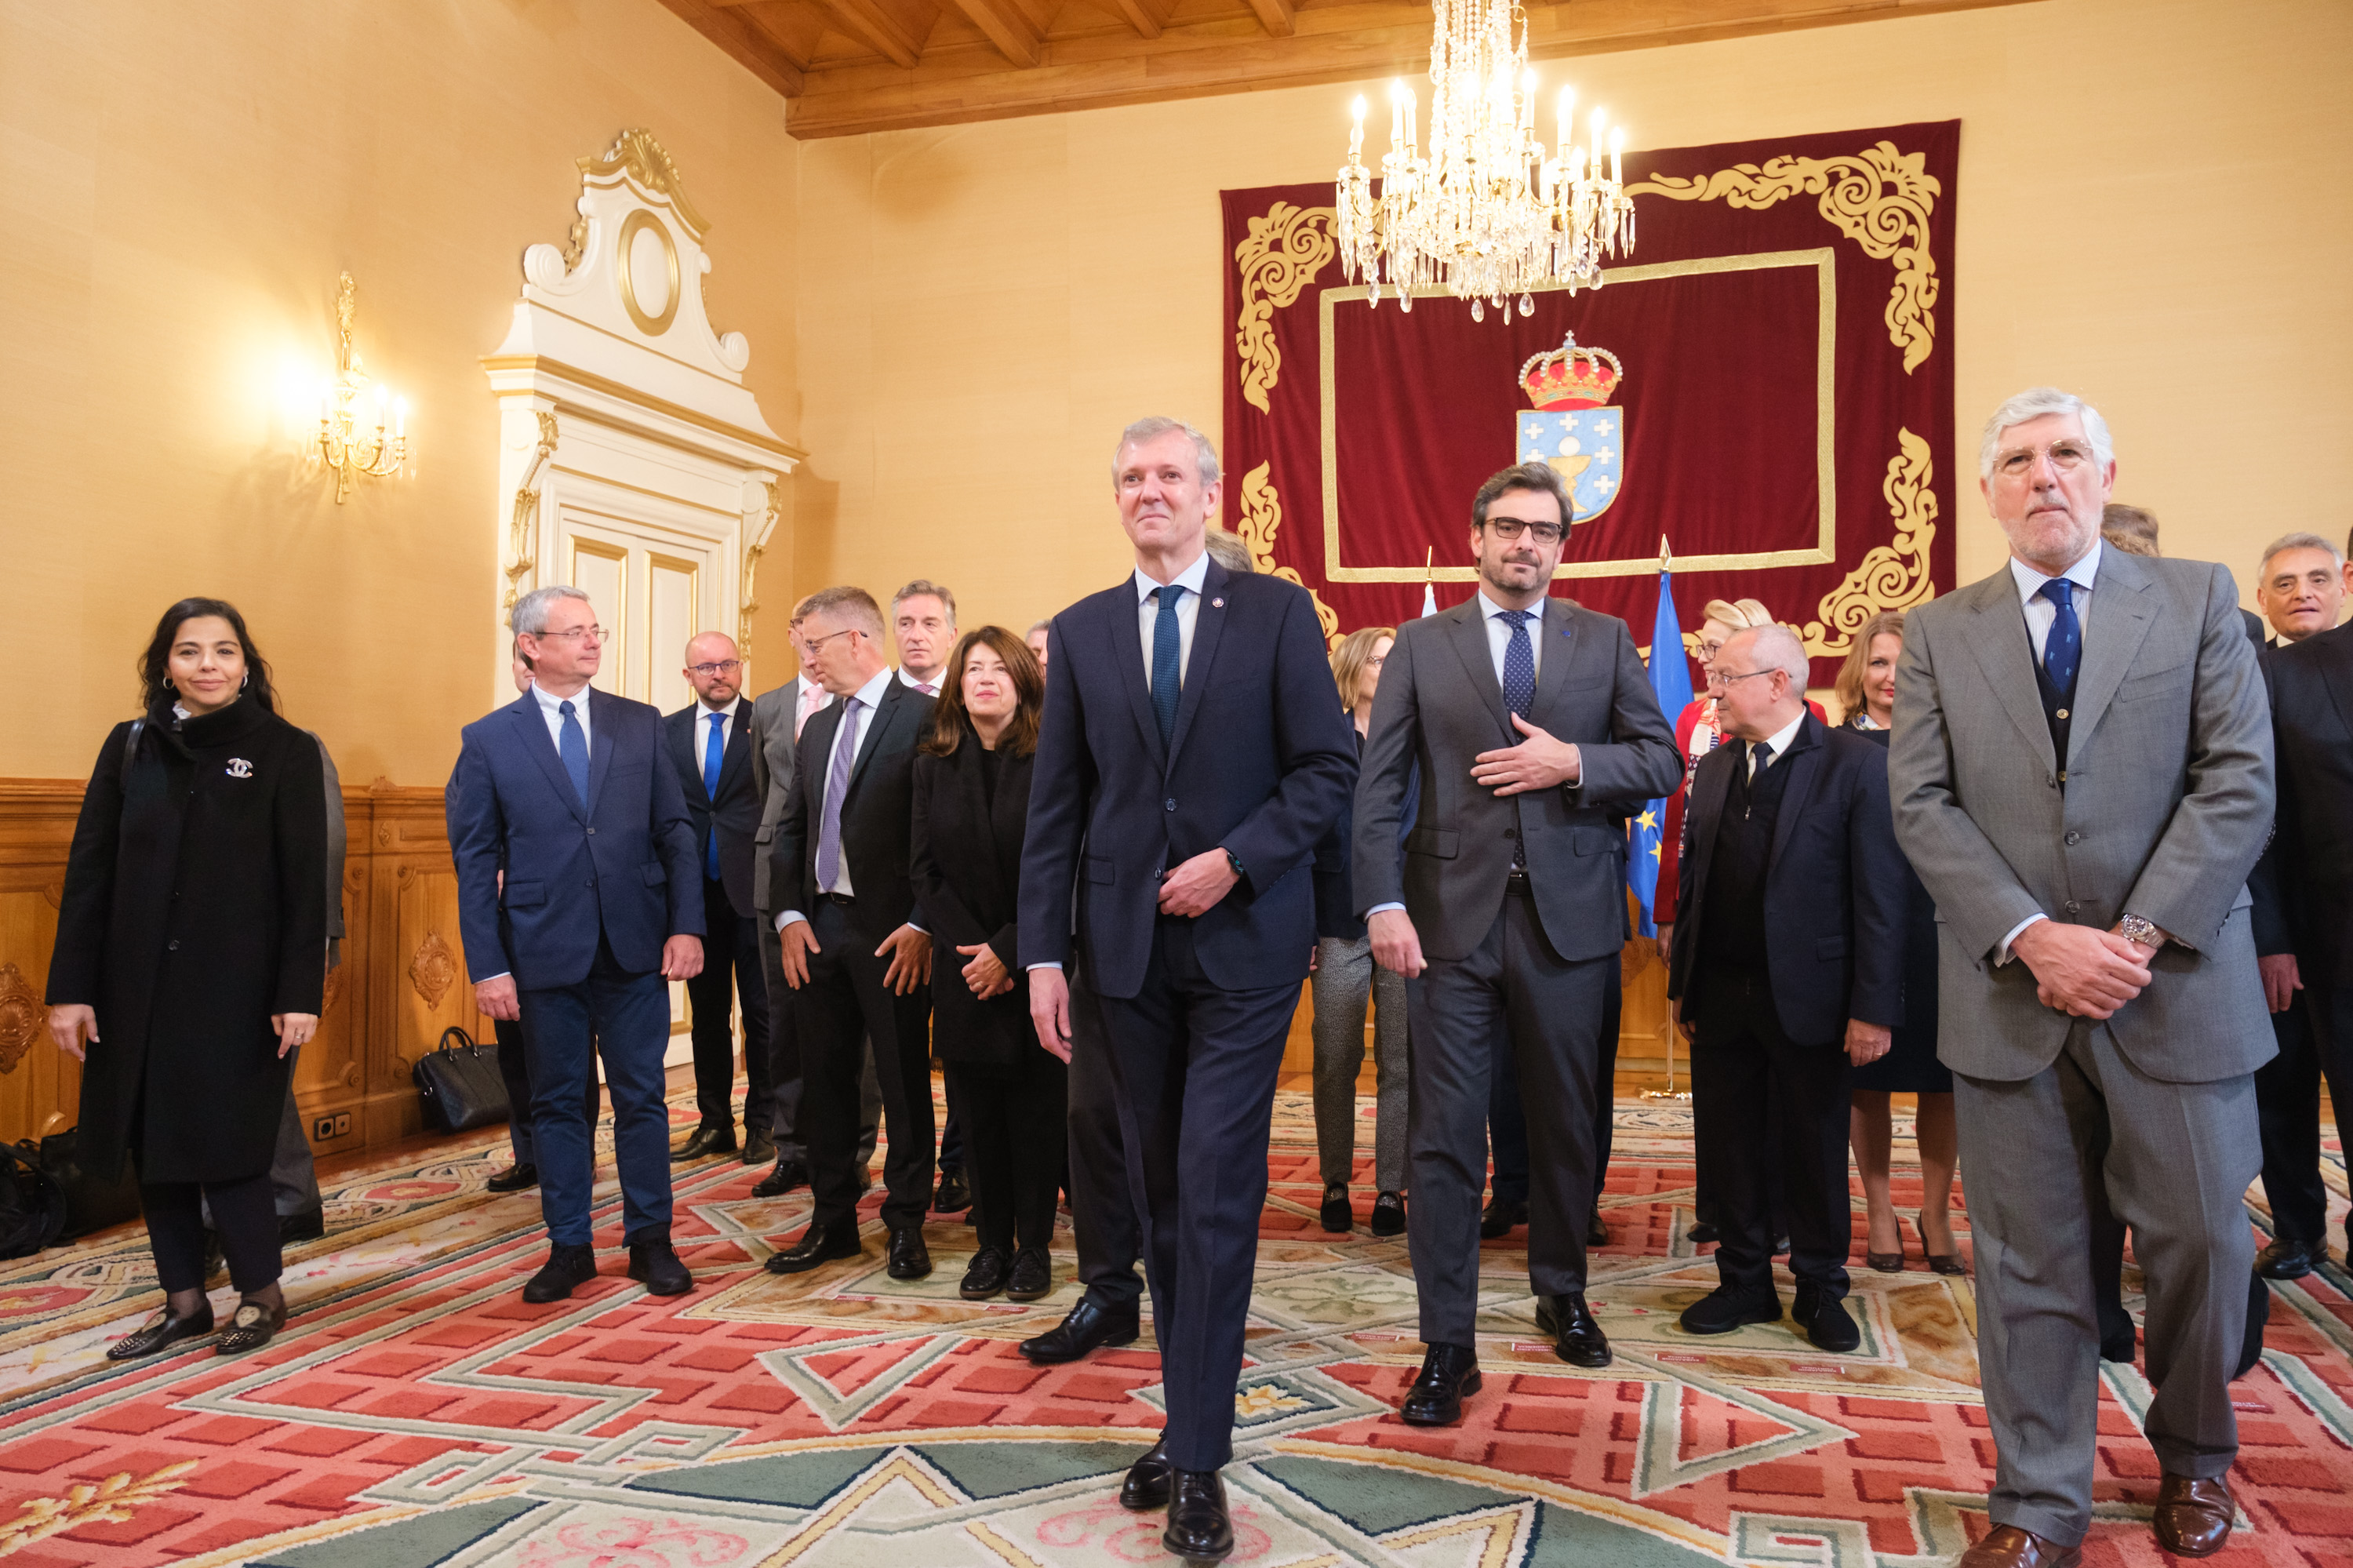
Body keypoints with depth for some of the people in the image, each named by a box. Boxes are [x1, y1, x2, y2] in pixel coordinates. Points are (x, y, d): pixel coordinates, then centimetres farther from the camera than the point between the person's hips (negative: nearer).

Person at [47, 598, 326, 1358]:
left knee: (224, 1144, -1)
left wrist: (299, 992, -12)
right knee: (153, 1145, 9)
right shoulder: (130, 746, 6)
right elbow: (89, 869, 5)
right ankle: (183, 1302, 23)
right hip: (140, 984, 4)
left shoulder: (286, 751, -3)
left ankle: (261, 1294, 18)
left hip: (237, 986, -4)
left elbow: (307, 880, -6)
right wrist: (71, 987, 0)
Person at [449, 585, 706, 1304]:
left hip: (635, 947, 1)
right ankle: (568, 1247, 23)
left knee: (642, 1097, 8)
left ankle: (649, 1240, 20)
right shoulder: (488, 740, 1)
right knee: (558, 1103, 10)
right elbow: (475, 861, 0)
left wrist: (685, 924, -6)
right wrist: (487, 965, -6)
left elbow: (676, 830, 4)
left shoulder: (642, 725, 5)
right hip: (546, 953, -1)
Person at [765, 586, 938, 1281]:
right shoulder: (818, 727, 15)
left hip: (892, 932, -7)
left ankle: (905, 1223, 17)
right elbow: (790, 829, 15)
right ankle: (833, 1219, 25)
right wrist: (790, 914, 2)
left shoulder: (922, 716, -8)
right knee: (825, 1076, 13)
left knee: (904, 1080, 4)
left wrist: (921, 925, -17)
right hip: (819, 928, 7)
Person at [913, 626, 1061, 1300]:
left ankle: (1034, 1246, 13)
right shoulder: (933, 765, 6)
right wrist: (971, 951, -7)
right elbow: (926, 870, 5)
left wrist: (1008, 953, -13)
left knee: (1037, 1108, 2)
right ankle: (993, 1243, 16)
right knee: (978, 1111, 5)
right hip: (965, 967, 3)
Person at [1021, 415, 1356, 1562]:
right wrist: (1042, 953, 1)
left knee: (1215, 1195, -4)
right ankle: (1189, 1418, 26)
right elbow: (1054, 809, 6)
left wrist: (1237, 861, -14)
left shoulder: (1276, 612, 1)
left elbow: (1329, 769, -2)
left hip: (1242, 940, -3)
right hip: (1127, 948, 3)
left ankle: (1197, 1460, 5)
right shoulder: (1081, 632, 8)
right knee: (1159, 1195, 11)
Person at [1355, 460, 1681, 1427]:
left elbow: (1660, 763, 5)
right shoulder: (1422, 645, 5)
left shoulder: (1605, 641, 9)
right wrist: (1384, 903, -12)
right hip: (1454, 918, -1)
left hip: (1568, 916, 2)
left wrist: (1574, 762, -12)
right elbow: (1377, 786, -1)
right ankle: (1447, 1345, 8)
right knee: (1444, 1132, -2)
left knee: (1566, 1122, 15)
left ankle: (1561, 1294, 36)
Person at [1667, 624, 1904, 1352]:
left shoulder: (1853, 762, -9)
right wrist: (1682, 983, 8)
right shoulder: (1715, 766, 8)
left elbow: (1879, 893, -11)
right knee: (1727, 1146, 11)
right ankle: (1746, 1282, 27)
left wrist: (1873, 1006, -14)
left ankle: (1819, 1288, 27)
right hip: (1721, 993, 5)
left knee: (1815, 1149, 10)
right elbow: (1695, 878, 10)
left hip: (1805, 993, -4)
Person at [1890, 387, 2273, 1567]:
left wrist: (2140, 935, -13)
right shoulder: (1939, 634, 7)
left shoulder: (2197, 600, 6)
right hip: (2011, 994, 0)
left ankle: (2193, 1456, 37)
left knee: (2201, 1235, 9)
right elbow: (1922, 805, -1)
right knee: (2029, 1258, 6)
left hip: (2177, 986, 0)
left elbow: (2239, 783, -3)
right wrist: (2033, 936, -14)